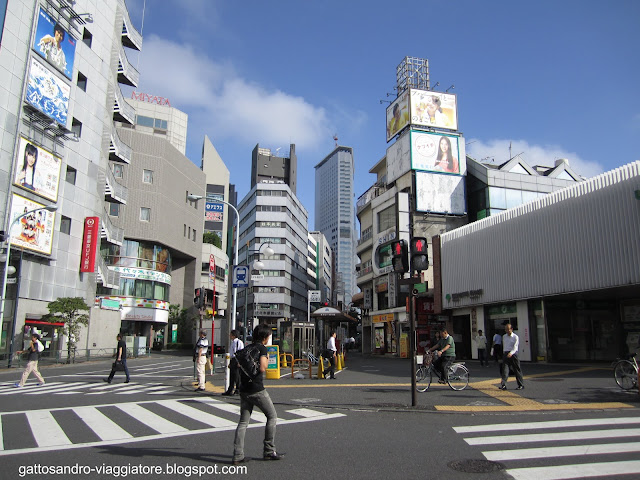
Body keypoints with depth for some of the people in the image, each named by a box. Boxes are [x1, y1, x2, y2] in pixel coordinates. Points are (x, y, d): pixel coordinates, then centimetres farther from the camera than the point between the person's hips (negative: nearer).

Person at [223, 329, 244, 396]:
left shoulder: (239, 342, -11)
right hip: (232, 360, 9)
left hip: (237, 360, -9)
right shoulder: (232, 342, 15)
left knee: (237, 376, -4)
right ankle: (230, 391, 14)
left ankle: (238, 390, 5)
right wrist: (230, 363, 20)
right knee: (231, 376, 10)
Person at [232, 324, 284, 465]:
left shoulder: (247, 348, 13)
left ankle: (237, 456, 5)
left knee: (243, 422, 9)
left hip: (244, 390, 7)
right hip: (257, 390, -7)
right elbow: (262, 368, -18)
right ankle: (269, 451, 12)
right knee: (272, 416, 9)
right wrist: (267, 361, -1)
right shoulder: (262, 348, -9)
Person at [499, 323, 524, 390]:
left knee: (516, 370, 4)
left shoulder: (515, 337, -4)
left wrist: (511, 353, -31)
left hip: (513, 354, -4)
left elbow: (515, 347, -15)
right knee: (505, 369, -9)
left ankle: (521, 385, 18)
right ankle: (503, 385, -17)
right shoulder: (504, 337, 13)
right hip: (505, 353, 4)